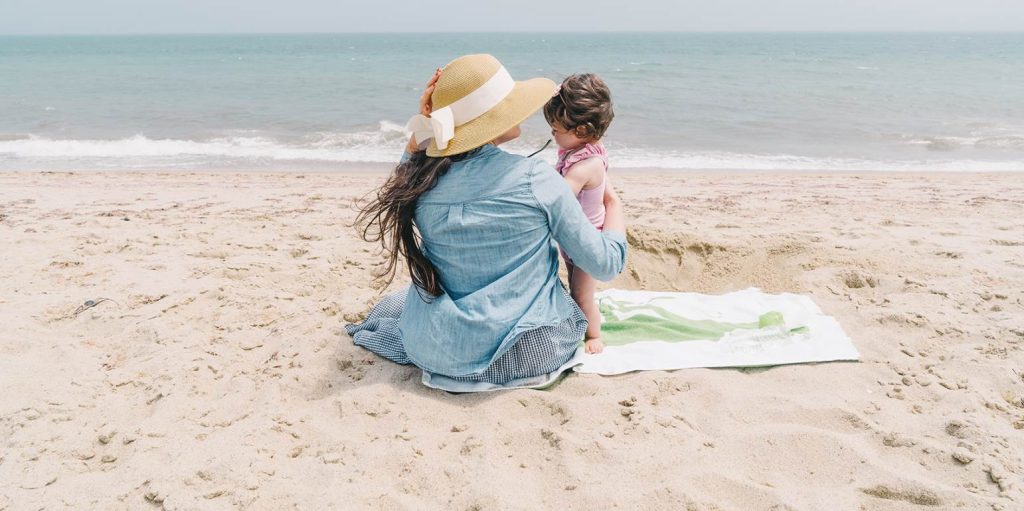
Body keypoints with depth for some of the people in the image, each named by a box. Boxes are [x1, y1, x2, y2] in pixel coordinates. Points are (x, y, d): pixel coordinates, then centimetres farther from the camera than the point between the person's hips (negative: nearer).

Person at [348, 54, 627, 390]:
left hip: (442, 354, 3)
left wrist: (424, 123, 5)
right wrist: (614, 205, 10)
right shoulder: (536, 180, -19)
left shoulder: (423, 181, -10)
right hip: (528, 351, -2)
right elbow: (605, 265, -9)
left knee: (390, 305, 36)